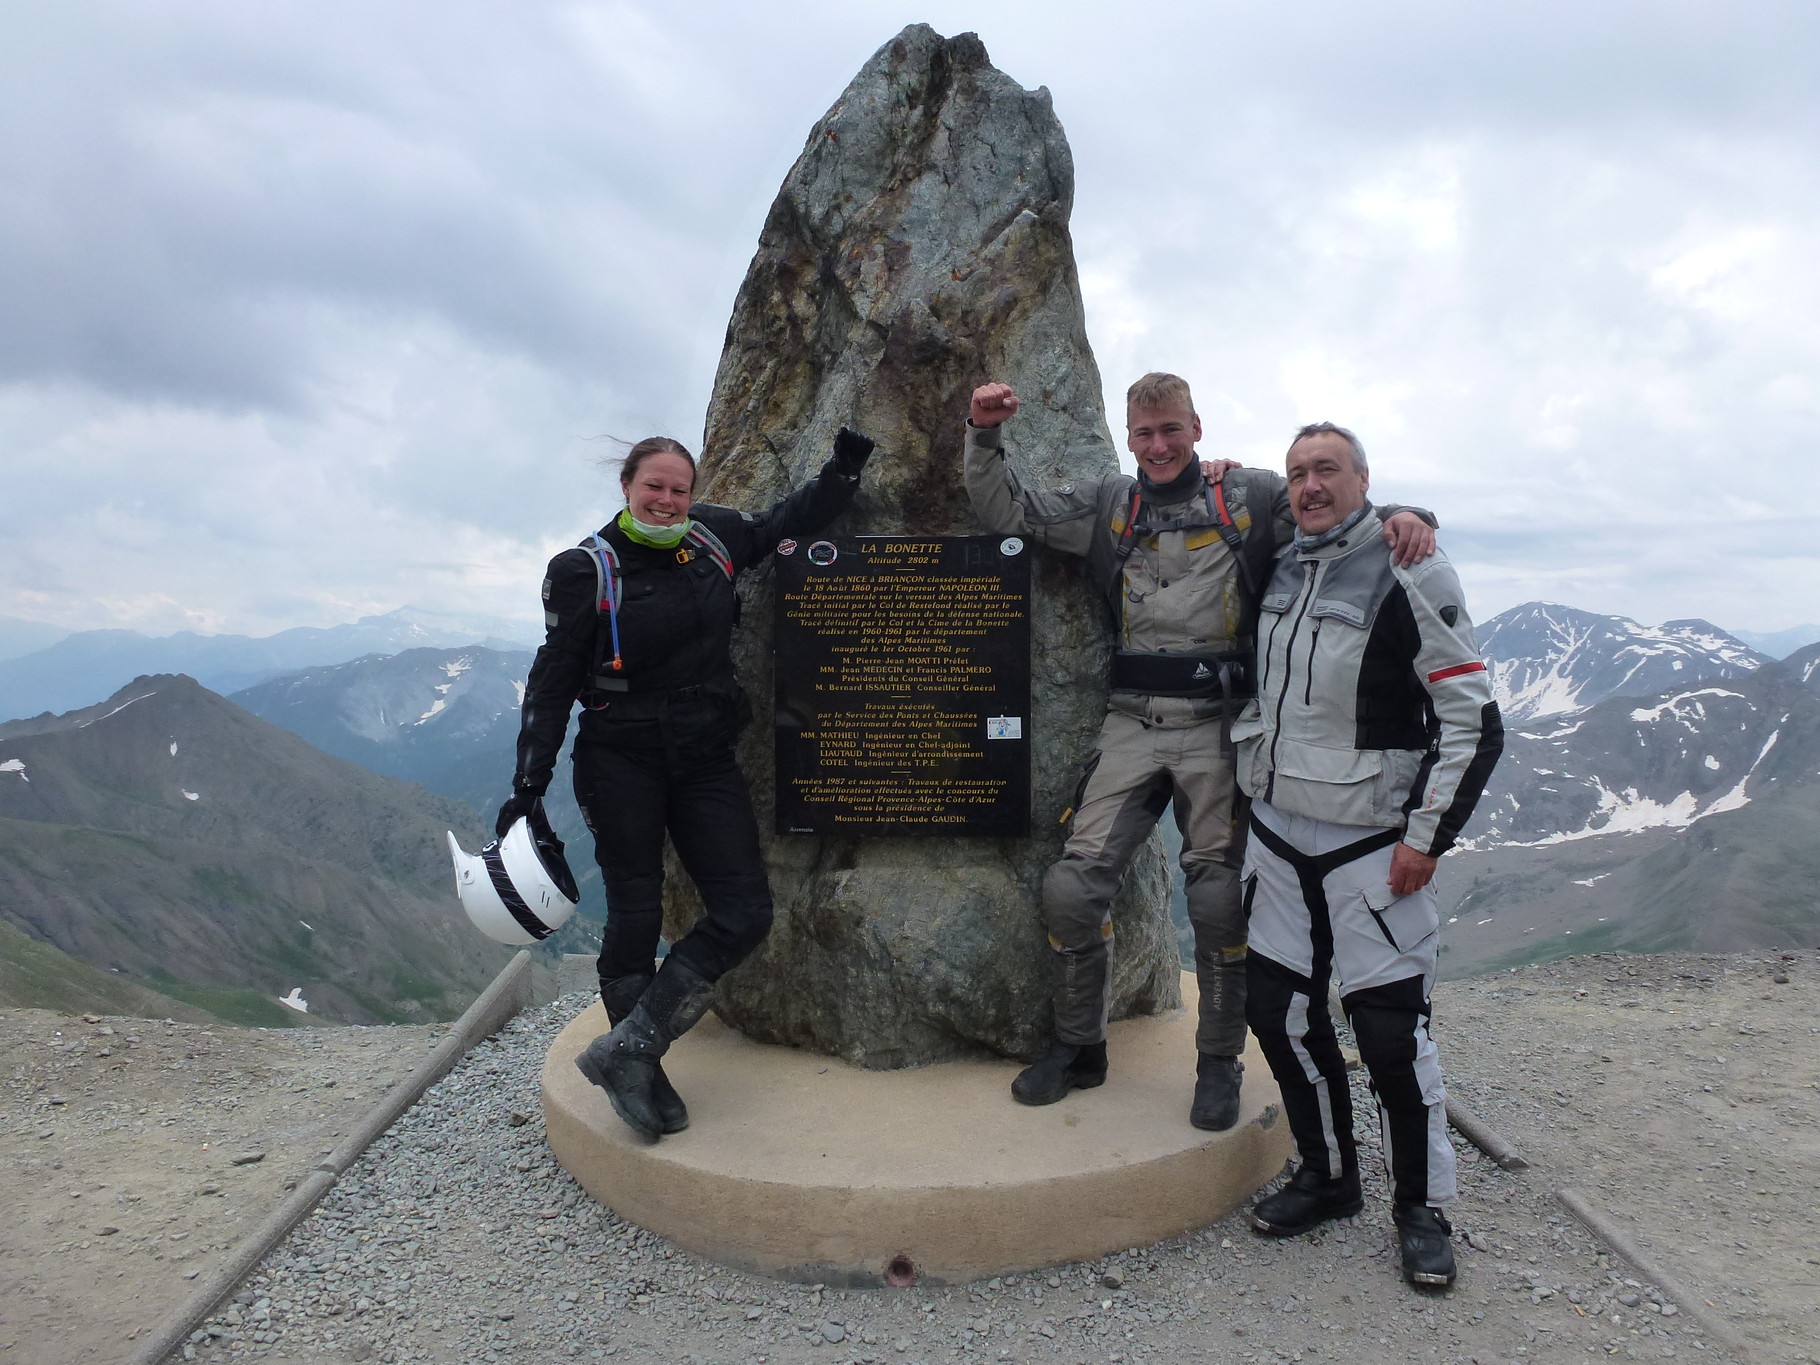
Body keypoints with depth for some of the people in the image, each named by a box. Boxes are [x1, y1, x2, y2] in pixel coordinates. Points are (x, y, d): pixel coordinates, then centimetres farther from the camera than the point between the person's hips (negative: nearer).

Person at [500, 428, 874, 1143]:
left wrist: (843, 470, 7)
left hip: (704, 758, 5)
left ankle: (626, 1049, 5)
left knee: (744, 911, -3)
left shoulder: (712, 536, 4)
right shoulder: (586, 569, -7)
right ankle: (640, 1072, 19)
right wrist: (528, 785, -8)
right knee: (635, 917, 2)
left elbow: (788, 522, 21)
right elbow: (552, 682, -5)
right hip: (621, 761, -4)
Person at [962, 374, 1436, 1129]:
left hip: (1218, 724, -2)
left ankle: (1220, 1062, 22)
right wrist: (984, 436, -3)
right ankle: (1078, 1046, 19)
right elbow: (1007, 512, 11)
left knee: (1220, 901, 0)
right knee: (1071, 886, -2)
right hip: (1131, 723, 2)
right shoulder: (1105, 504, 12)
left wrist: (1403, 516, -18)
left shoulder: (1249, 496, 5)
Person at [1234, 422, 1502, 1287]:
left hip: (1370, 848, -6)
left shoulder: (1409, 572, -11)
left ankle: (1422, 1208, 18)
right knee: (1278, 1009, 10)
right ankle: (1328, 1177, 28)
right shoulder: (1278, 571, 7)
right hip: (1277, 834, 6)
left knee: (1391, 1030, -3)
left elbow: (1473, 720, -11)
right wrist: (1251, 777, 16)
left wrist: (1428, 835, -12)